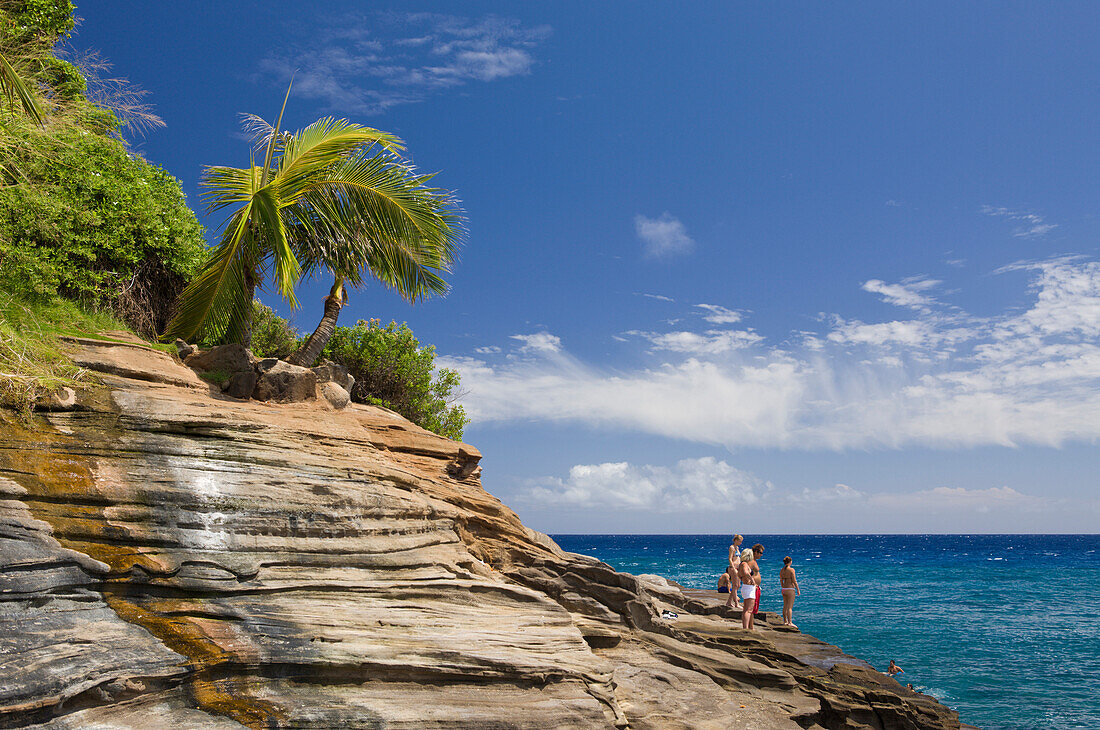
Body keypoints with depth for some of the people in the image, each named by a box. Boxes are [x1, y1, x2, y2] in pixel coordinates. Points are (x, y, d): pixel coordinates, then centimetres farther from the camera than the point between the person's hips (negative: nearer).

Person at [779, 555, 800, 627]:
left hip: (783, 589, 7)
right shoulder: (791, 570, -13)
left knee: (785, 606, 16)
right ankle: (790, 622, -12)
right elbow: (794, 581, -13)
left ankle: (785, 621, 23)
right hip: (790, 589, -7)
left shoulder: (782, 570, 8)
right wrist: (798, 590, -7)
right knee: (790, 607, -8)